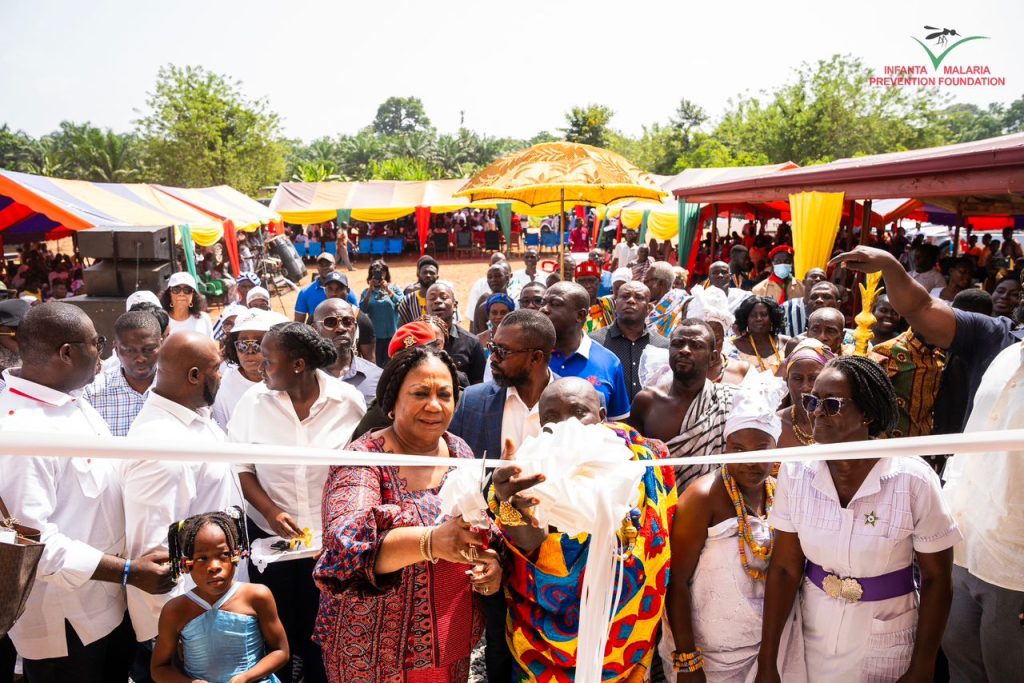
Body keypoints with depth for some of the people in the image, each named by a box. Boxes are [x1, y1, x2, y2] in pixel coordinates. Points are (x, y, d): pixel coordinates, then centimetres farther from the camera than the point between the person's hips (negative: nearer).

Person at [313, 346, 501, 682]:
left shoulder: (460, 452, -2)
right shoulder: (363, 460, -18)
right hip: (375, 650, -4)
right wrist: (431, 541, -48)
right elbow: (347, 545, -33)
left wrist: (491, 560, -13)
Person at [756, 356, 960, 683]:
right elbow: (785, 568, -9)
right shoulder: (795, 471, -13)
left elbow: (936, 578, -9)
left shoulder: (914, 481, -18)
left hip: (886, 641, -2)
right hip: (813, 634, 2)